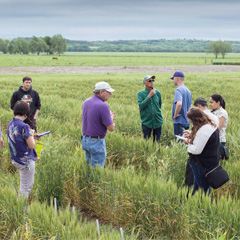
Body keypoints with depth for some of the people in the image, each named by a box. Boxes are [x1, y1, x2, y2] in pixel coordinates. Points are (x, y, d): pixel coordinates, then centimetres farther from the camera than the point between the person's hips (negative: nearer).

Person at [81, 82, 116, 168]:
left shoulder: (86, 102, 4)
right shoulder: (103, 106, -21)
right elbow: (111, 128, -19)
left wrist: (109, 116, 15)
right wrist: (111, 118, 3)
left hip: (85, 140, 8)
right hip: (97, 142, -8)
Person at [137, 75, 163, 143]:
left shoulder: (157, 92, 5)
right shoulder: (140, 93, -3)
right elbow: (141, 106, -17)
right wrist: (149, 96, -16)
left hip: (157, 121, 3)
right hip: (146, 122, -2)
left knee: (157, 141, 8)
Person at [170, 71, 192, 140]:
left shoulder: (178, 90, -15)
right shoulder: (188, 90, 13)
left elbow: (179, 103, -32)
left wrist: (175, 115, -20)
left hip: (179, 121, -9)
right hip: (187, 121, 9)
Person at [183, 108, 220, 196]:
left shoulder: (203, 131, -29)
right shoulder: (211, 124, 3)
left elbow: (196, 150, -26)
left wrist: (188, 142, -8)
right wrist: (191, 135, 6)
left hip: (203, 164, -10)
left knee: (203, 186, 4)